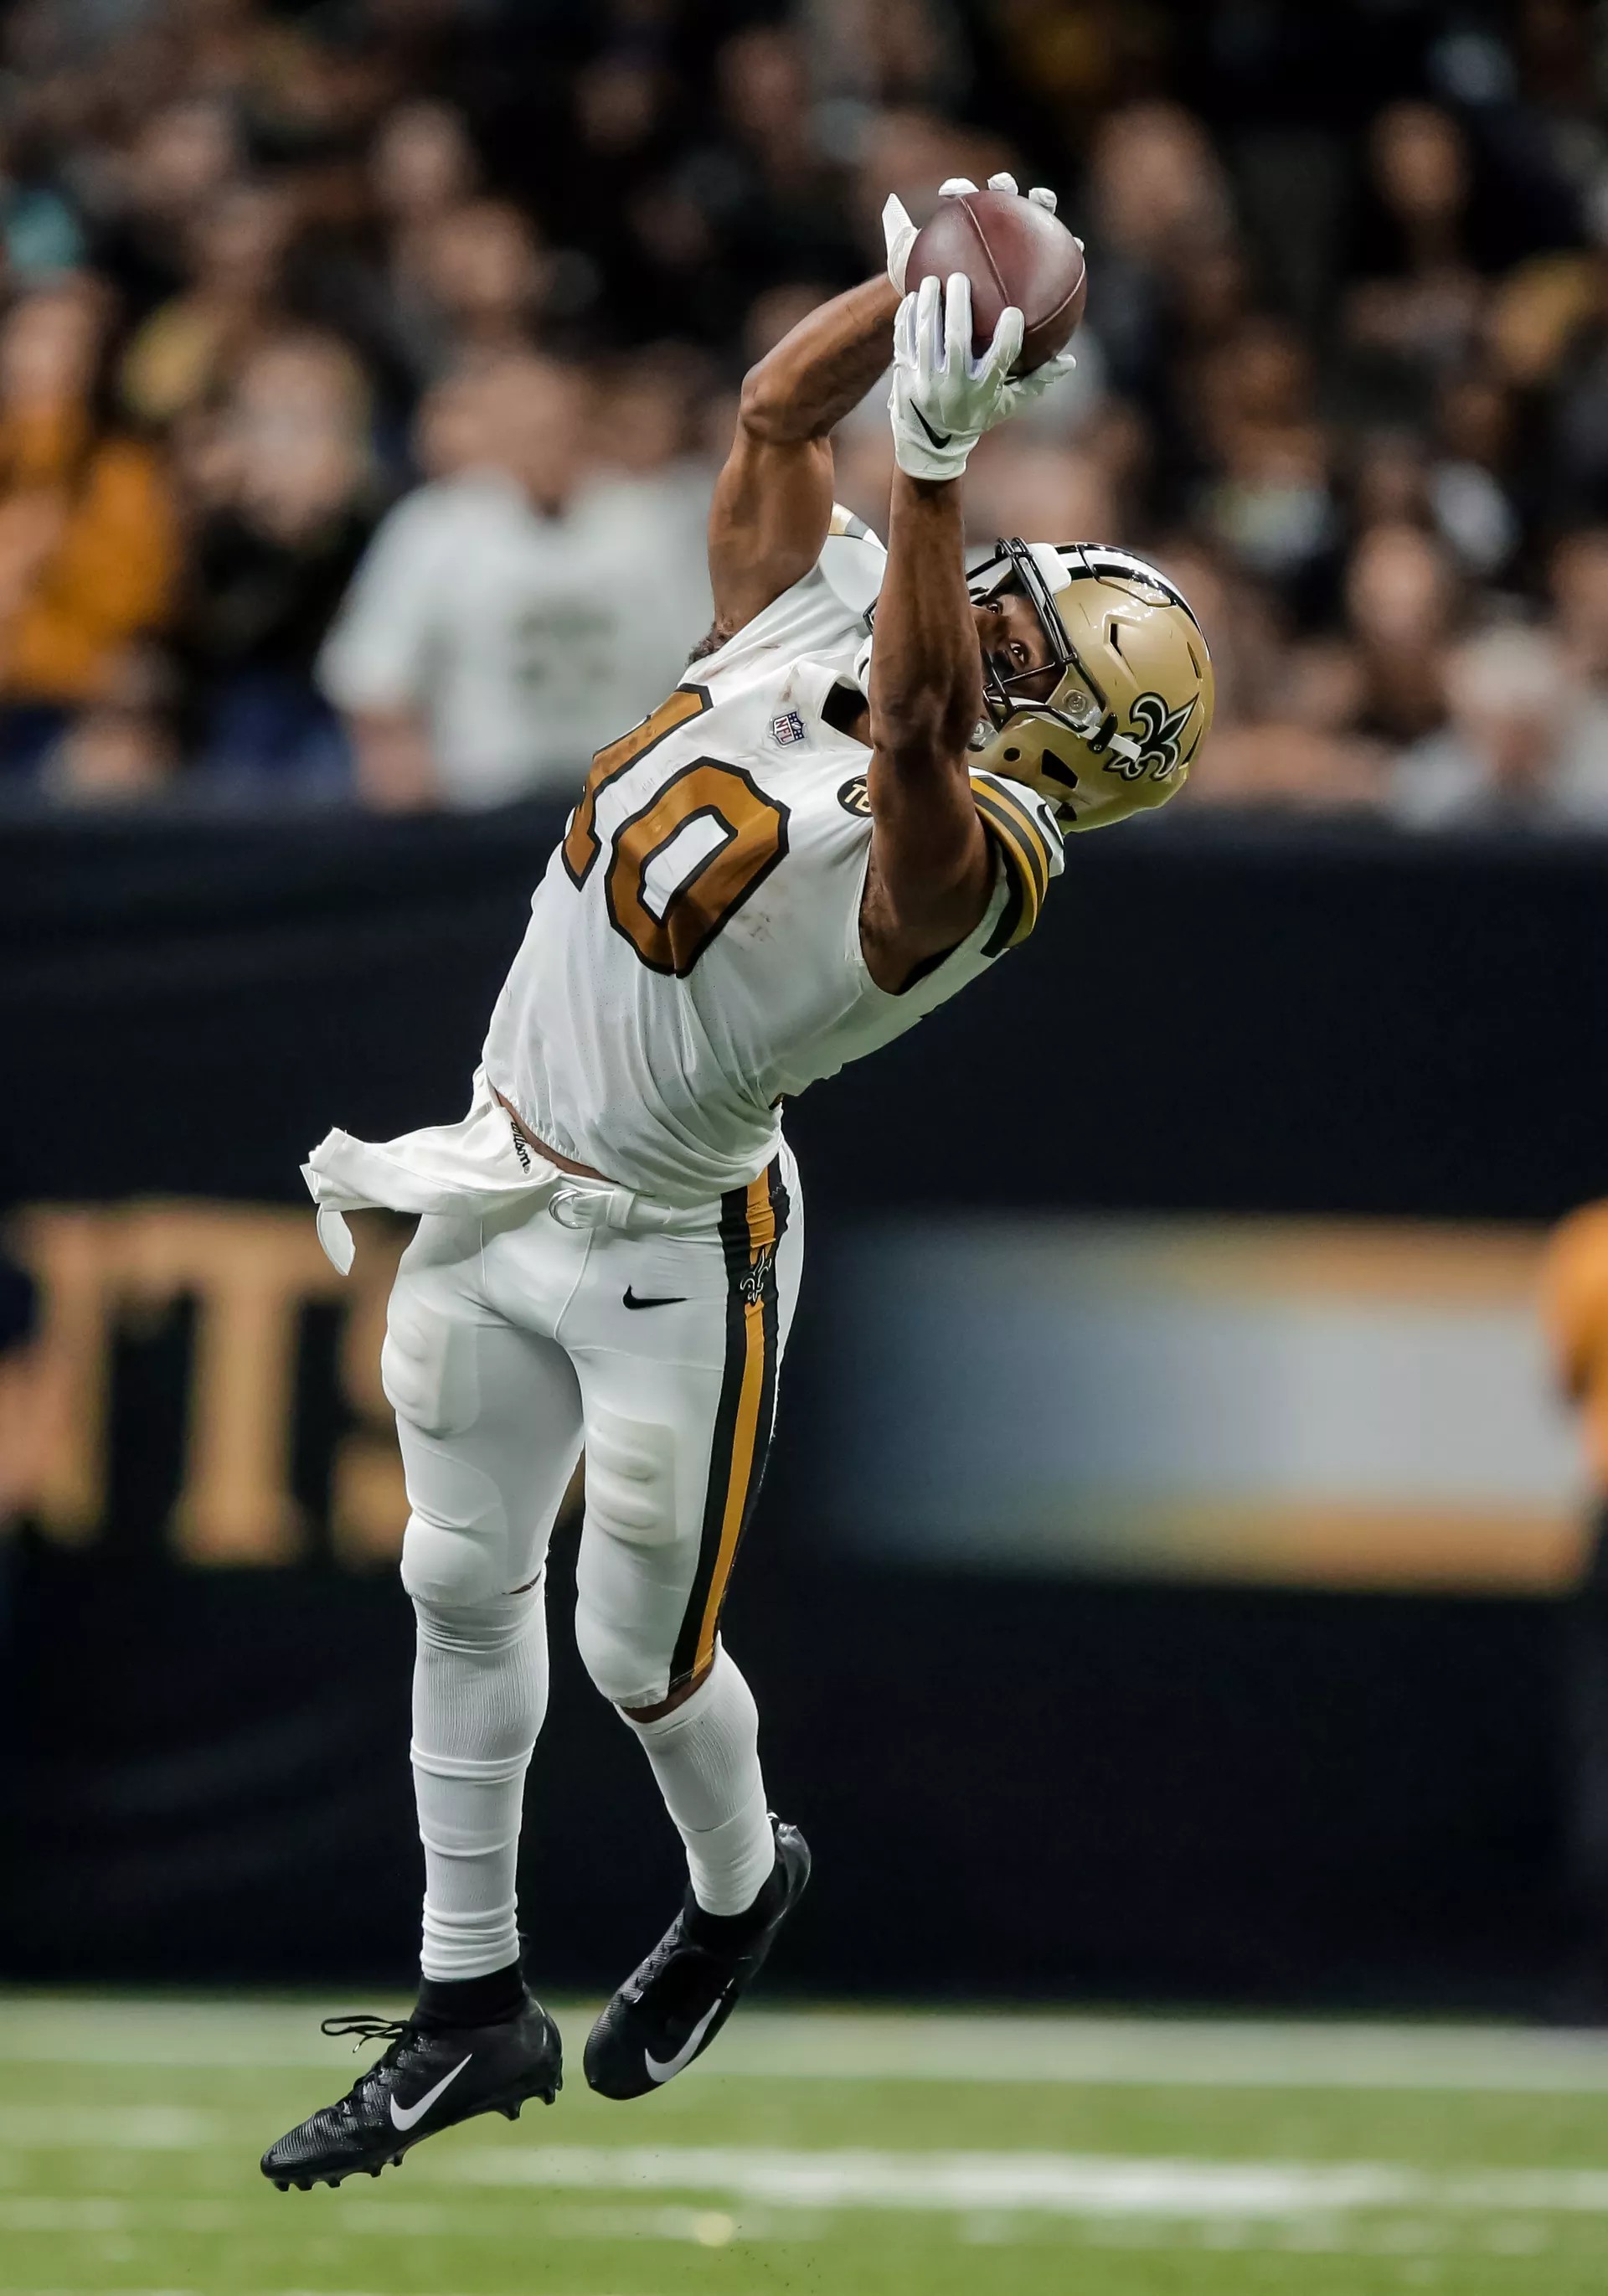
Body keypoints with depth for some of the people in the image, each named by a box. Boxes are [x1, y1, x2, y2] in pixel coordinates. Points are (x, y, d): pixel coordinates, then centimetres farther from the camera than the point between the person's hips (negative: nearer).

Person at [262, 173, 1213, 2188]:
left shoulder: (967, 861, -25)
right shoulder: (809, 625, -5)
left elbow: (913, 730, -46)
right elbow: (777, 415, 0)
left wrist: (935, 460, -54)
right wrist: (930, 282, -14)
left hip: (669, 1256, -7)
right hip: (494, 1188, 7)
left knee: (641, 1652, 6)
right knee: (464, 1589, 14)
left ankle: (738, 1889, 40)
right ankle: (469, 2016, 26)